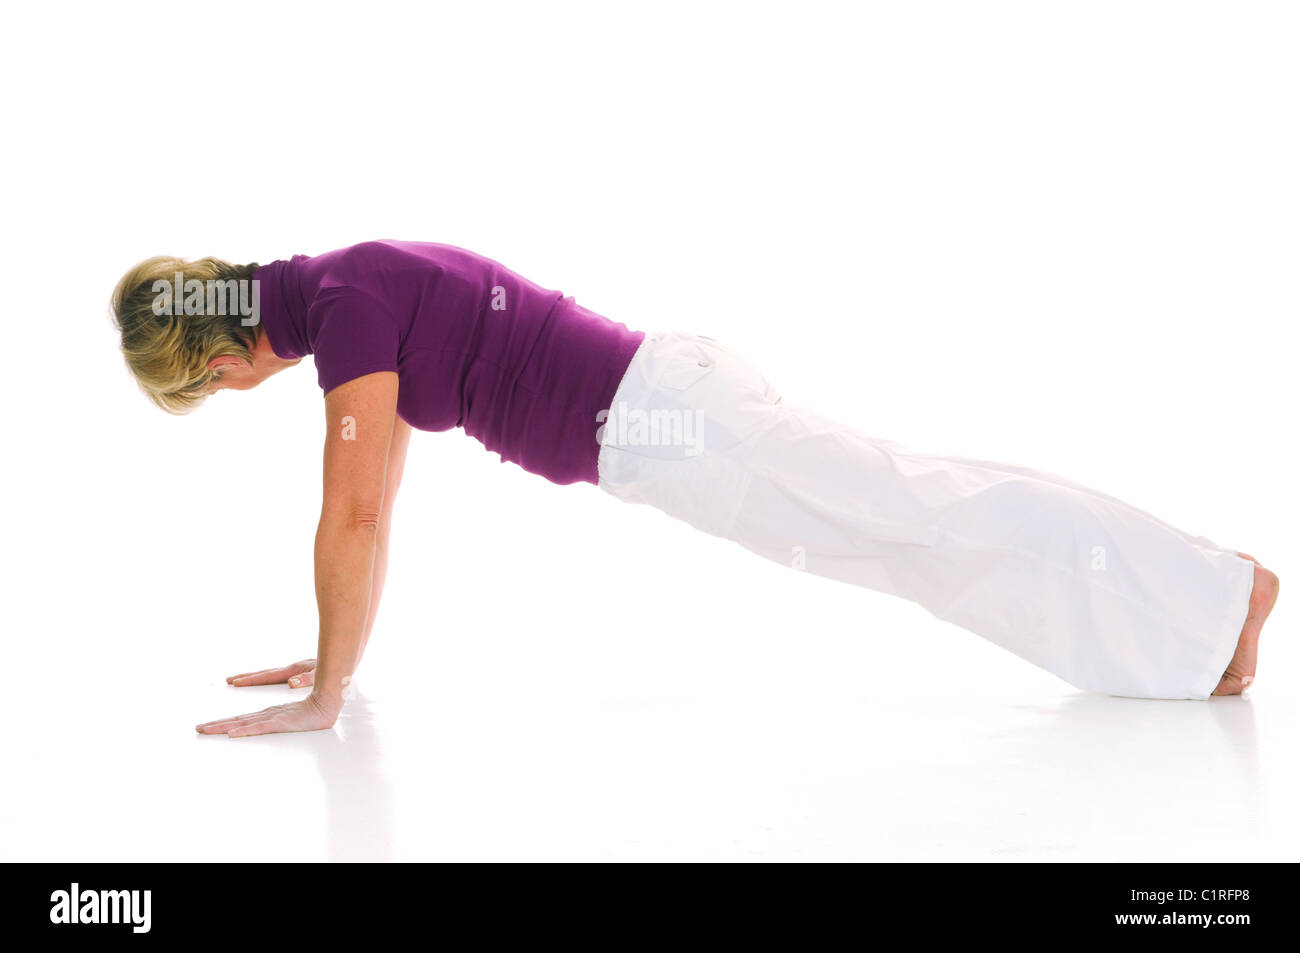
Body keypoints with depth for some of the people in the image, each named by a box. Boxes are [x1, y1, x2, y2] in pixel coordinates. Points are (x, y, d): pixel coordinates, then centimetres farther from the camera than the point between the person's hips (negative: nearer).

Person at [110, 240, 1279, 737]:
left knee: (930, 525, -4)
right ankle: (1207, 584, 24)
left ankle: (1221, 592, 5)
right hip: (665, 403, 9)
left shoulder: (342, 303, -17)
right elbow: (373, 501, 22)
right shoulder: (346, 294, 14)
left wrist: (326, 691, -13)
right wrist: (339, 651, 24)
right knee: (913, 517, 14)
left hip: (655, 423, -9)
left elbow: (353, 513, -22)